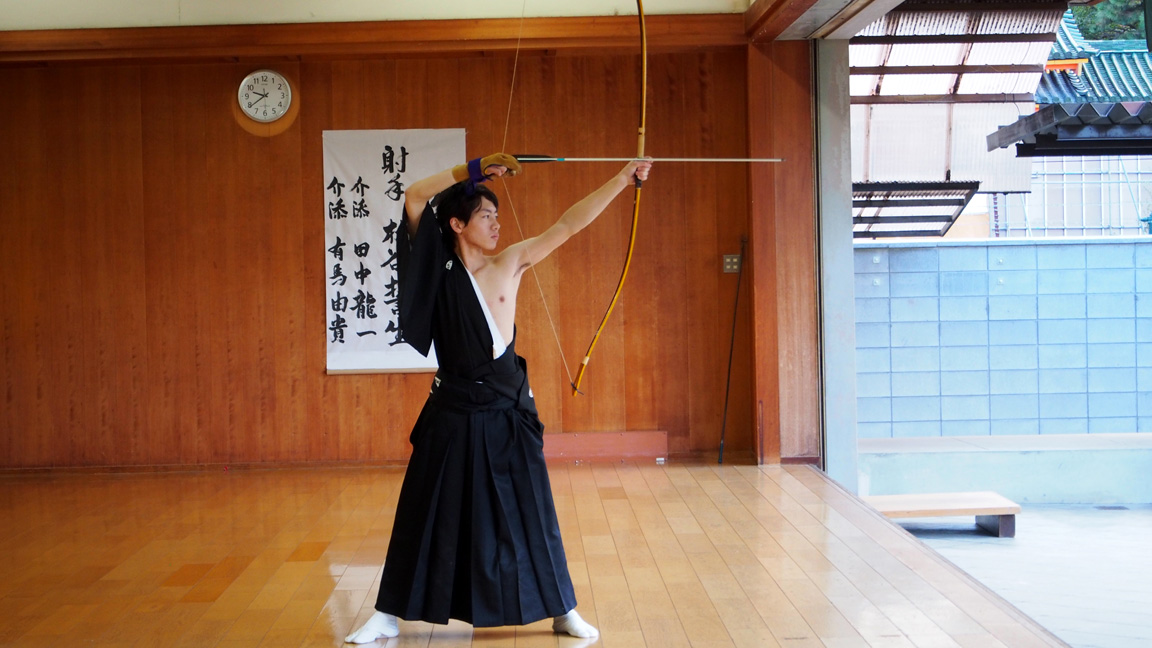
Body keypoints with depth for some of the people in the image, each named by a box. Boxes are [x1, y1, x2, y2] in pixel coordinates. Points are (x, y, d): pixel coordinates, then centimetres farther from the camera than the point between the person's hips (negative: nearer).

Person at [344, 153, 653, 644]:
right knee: (427, 513, 7)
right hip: (454, 412, -1)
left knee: (529, 511, 8)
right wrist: (474, 170, -11)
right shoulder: (441, 268, -2)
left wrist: (623, 178, -6)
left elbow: (569, 224, -3)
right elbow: (414, 197, -8)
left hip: (508, 411, 1)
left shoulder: (511, 263, 0)